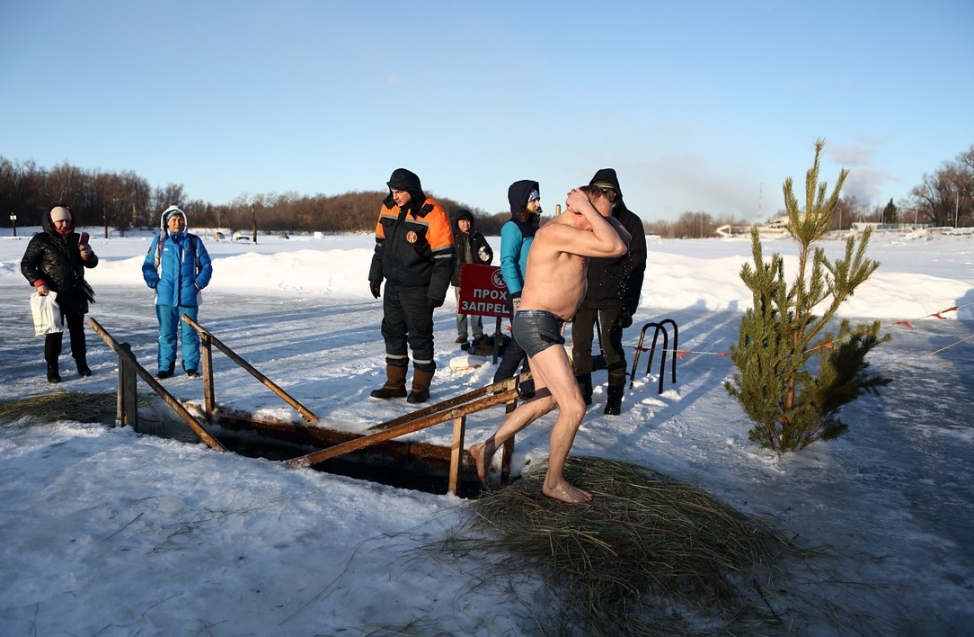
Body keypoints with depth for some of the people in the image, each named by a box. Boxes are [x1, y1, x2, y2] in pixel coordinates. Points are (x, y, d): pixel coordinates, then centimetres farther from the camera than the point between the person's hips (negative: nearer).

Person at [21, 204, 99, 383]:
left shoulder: (76, 239, 8)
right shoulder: (40, 240, -4)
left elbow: (92, 263, 11)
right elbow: (26, 265, -3)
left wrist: (87, 254, -12)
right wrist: (38, 283, -17)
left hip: (76, 294, 4)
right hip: (53, 294, -4)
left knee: (77, 330, 12)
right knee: (54, 331, -2)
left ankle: (81, 363, 23)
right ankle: (52, 369, 6)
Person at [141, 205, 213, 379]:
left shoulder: (194, 241, 3)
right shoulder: (159, 241, 4)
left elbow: (206, 266, 7)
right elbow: (148, 266, 9)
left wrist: (198, 284, -2)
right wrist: (155, 283, -3)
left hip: (189, 297, 0)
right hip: (165, 297, 1)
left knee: (189, 333, 4)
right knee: (166, 334, 6)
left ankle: (191, 366, 14)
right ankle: (165, 367, 15)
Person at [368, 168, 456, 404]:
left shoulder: (432, 215, -17)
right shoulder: (388, 208, 2)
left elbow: (444, 257, -16)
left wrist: (436, 292, -16)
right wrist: (375, 276, 15)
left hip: (418, 289, -6)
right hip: (392, 286, 7)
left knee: (420, 337, 3)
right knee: (392, 333, 12)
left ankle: (421, 387, 16)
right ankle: (394, 384, 24)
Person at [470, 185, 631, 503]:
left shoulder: (572, 232, 11)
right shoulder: (556, 232, -20)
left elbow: (624, 240, 12)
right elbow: (615, 248, -29)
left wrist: (599, 211, 1)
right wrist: (589, 208, -20)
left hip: (543, 326, 11)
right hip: (537, 324, -11)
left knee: (546, 400, 23)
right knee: (573, 407, -8)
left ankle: (486, 448, 29)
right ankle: (554, 483, 9)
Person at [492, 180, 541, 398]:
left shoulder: (533, 226, 15)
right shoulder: (513, 227, -10)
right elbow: (507, 263, -16)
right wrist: (516, 295, -22)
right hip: (522, 294, -8)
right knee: (521, 342, -5)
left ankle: (529, 386, 17)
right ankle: (501, 384, 8)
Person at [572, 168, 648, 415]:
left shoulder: (630, 221, -1)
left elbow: (636, 264, -4)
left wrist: (629, 303, -11)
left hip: (612, 297, -3)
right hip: (582, 294, 3)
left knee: (611, 349, 2)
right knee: (580, 347, 7)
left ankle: (615, 398, 16)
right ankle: (582, 393, 21)